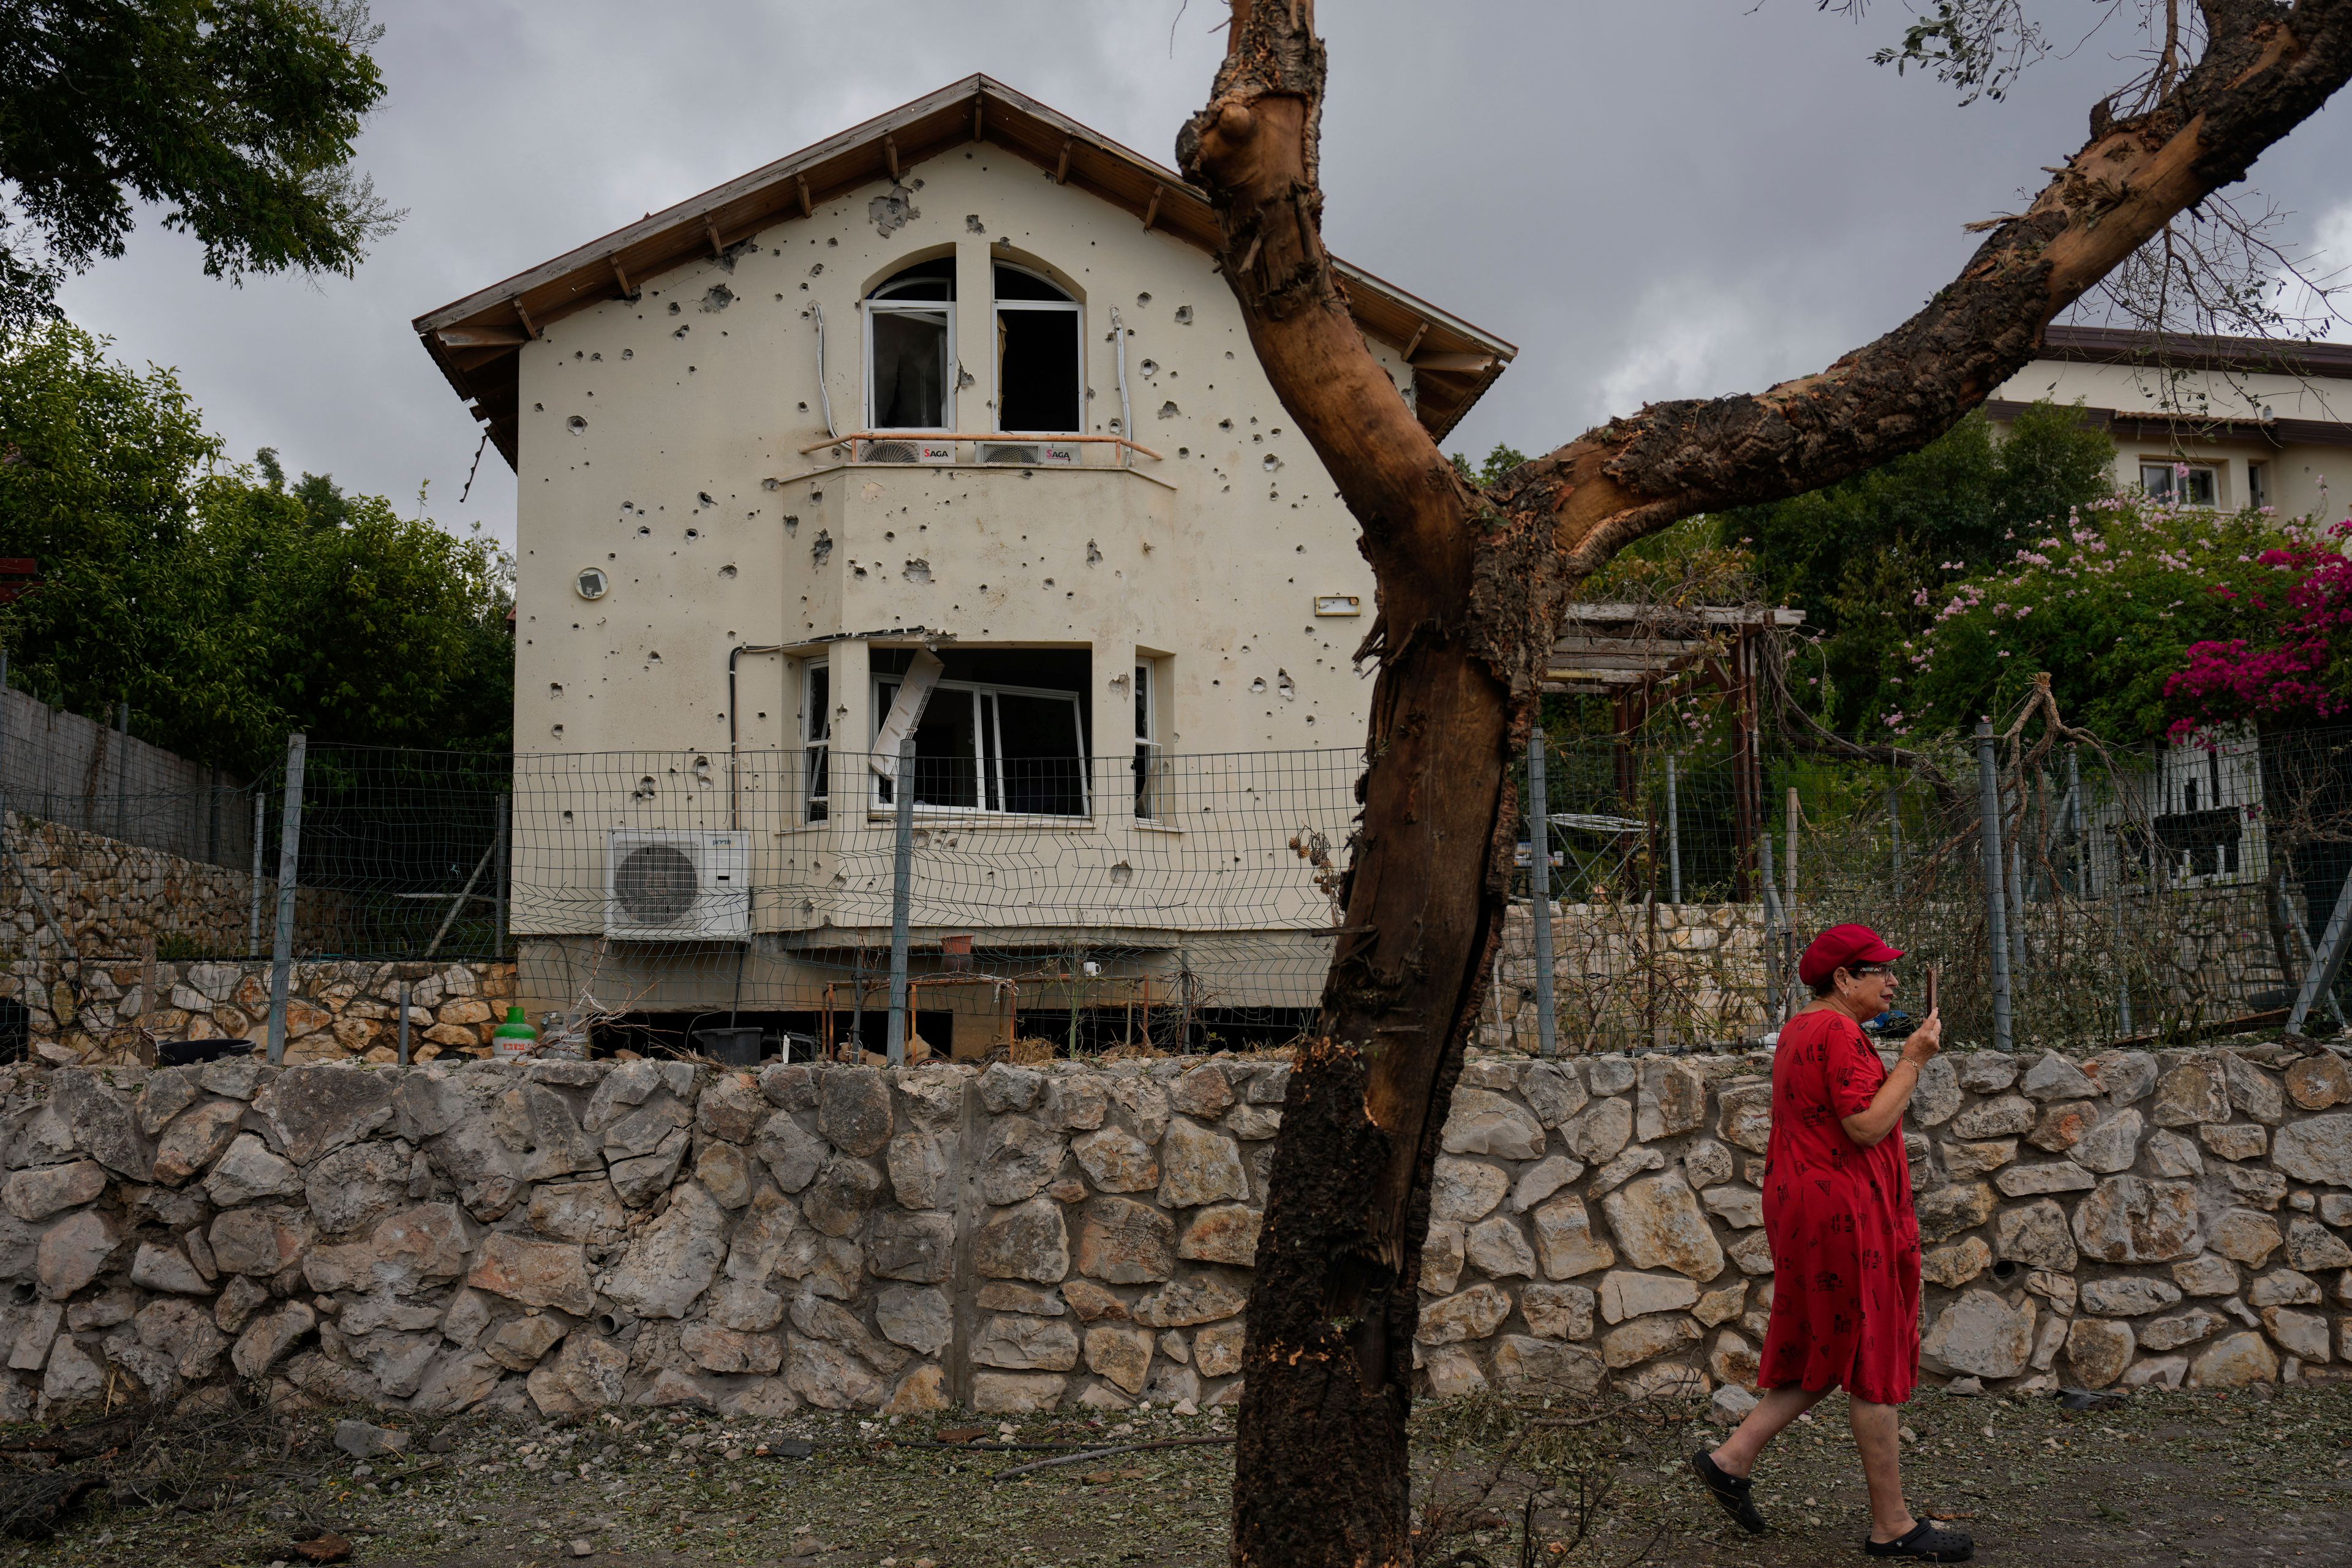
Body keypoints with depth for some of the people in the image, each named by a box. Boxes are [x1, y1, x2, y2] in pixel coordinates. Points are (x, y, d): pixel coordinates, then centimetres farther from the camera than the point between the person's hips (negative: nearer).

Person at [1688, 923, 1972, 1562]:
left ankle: (1731, 1458, 14)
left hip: (1803, 1205, 11)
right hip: (1843, 1211, -11)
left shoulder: (1799, 1031, 16)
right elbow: (1866, 1128, -23)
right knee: (1872, 1365, -1)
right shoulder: (1839, 1034, -17)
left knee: (1827, 1357, 17)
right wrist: (1913, 1061, -17)